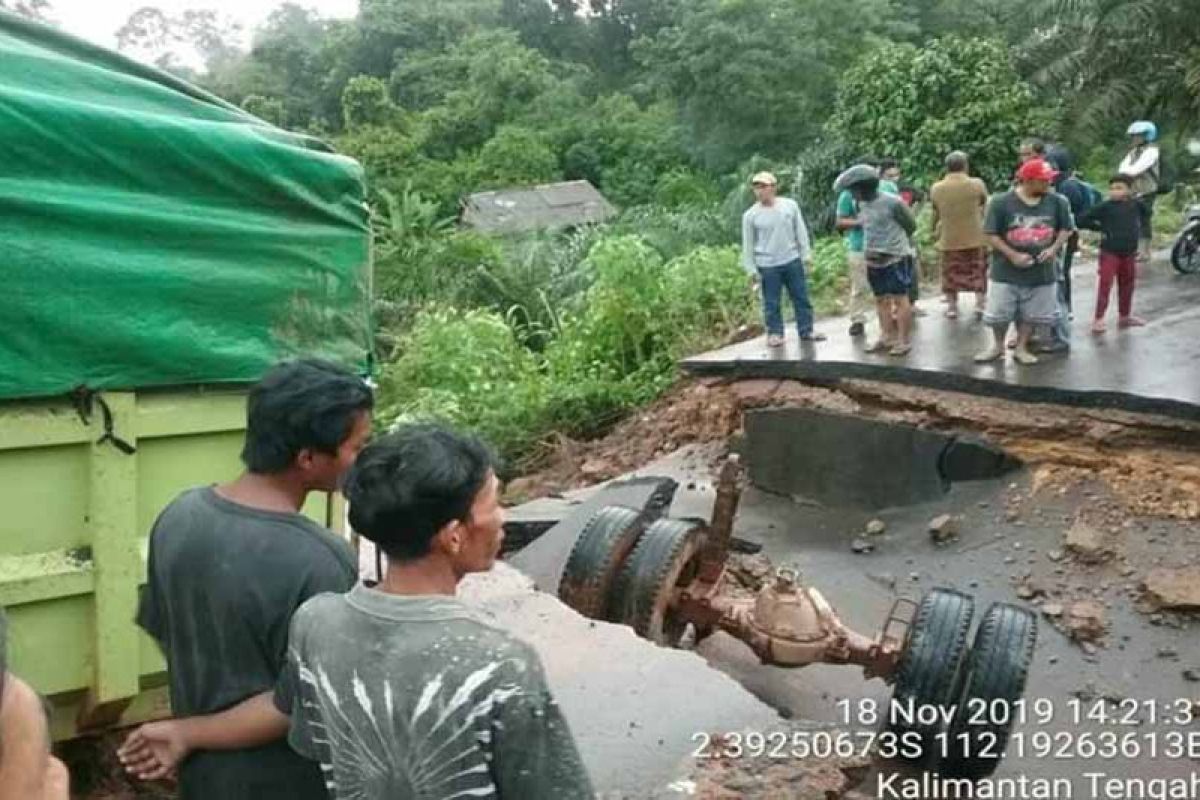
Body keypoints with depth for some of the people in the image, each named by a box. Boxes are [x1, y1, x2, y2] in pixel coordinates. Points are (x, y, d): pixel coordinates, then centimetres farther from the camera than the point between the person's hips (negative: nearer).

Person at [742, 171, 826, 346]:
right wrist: (751, 269, -2)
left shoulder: (790, 205, 0)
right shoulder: (750, 215, -4)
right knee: (772, 303, 4)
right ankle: (775, 333, 18)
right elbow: (748, 245, 0)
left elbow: (801, 232, 7)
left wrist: (806, 255, 5)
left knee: (801, 298, 8)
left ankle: (806, 331, 19)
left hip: (792, 261, 2)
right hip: (767, 266, -2)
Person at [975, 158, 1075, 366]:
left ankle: (1021, 348, 26)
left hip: (1041, 271, 2)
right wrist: (1012, 255, -17)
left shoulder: (1057, 202, -3)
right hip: (1006, 271, -2)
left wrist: (1053, 248, -9)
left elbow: (1066, 229, 9)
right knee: (999, 313, 7)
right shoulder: (1000, 202, -12)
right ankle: (997, 345, 29)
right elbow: (991, 235, -10)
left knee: (1031, 313, 10)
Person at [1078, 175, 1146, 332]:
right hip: (1109, 253, -4)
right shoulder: (1105, 206, -10)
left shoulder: (1136, 205, 1)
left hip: (1129, 253, 5)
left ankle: (1125, 316, 28)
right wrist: (1100, 227, -9)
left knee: (1127, 285, 15)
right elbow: (1082, 219, -11)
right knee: (1105, 285, -7)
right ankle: (1098, 318, -5)